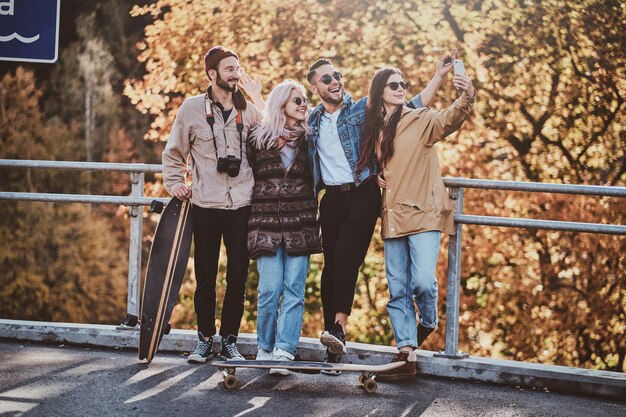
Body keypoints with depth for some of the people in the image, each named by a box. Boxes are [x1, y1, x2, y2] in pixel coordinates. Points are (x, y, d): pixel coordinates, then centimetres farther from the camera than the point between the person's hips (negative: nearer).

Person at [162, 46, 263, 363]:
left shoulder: (249, 111, 7)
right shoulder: (192, 108, 2)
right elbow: (174, 152, 10)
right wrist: (174, 183, 2)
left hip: (241, 206, 1)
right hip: (205, 206, -1)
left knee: (238, 276, 2)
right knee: (205, 277, 4)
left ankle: (229, 339, 13)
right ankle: (205, 339, 15)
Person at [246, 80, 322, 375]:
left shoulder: (309, 139, 10)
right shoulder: (259, 138, 6)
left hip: (300, 223, 1)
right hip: (266, 223, -1)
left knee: (294, 290, -5)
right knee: (270, 288, -7)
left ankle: (283, 352, -7)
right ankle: (265, 349, 8)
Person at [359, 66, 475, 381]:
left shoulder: (420, 121, -2)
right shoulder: (374, 129, 13)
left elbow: (450, 120, -23)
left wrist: (466, 97, -43)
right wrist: (377, 177, 7)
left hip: (423, 213, -5)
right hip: (393, 218, 5)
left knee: (423, 281, -18)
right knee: (397, 290, 3)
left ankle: (428, 323, 13)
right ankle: (406, 356, 7)